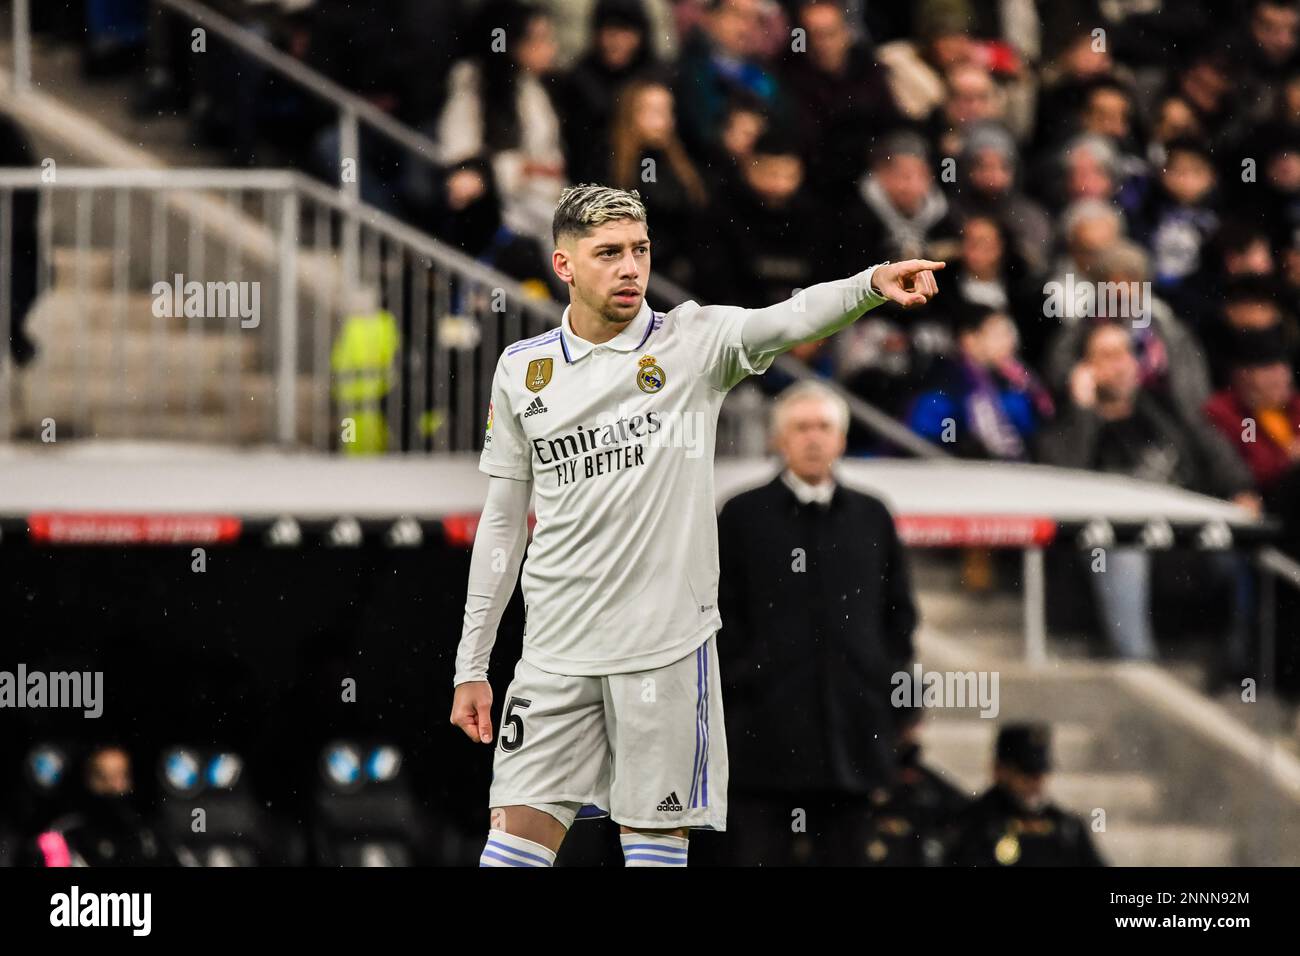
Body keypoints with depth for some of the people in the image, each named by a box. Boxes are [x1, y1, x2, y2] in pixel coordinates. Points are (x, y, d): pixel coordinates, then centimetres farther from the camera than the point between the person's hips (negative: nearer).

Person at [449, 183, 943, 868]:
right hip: (556, 654, 2)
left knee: (656, 847, 0)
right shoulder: (520, 369, 8)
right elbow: (502, 521, 13)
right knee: (515, 845, -3)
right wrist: (471, 667, 12)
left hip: (666, 648, -2)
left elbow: (789, 320, -20)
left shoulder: (693, 342, 0)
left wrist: (873, 283, -41)